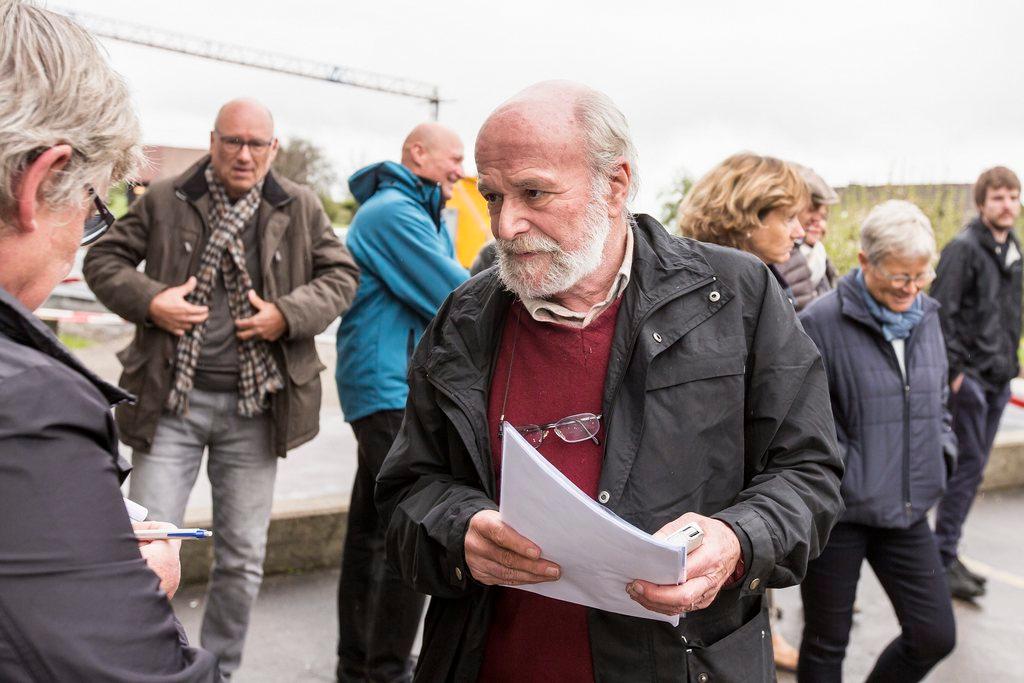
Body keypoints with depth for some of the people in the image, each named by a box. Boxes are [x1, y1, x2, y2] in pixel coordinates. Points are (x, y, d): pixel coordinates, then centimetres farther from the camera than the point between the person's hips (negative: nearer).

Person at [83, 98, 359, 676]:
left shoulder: (301, 208, 4)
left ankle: (221, 667, 31)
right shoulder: (164, 201, 2)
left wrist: (290, 313, -10)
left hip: (255, 405, 1)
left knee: (243, 558, 11)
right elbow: (103, 258, 8)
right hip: (172, 399, -1)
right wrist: (148, 300, -11)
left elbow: (341, 273, 7)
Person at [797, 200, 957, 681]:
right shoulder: (821, 322, -16)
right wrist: (840, 474, -15)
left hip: (907, 510, 6)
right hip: (838, 511, -6)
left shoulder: (926, 316, 6)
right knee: (826, 644, 10)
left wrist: (940, 451, 7)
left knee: (935, 635, 11)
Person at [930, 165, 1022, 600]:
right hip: (970, 377, -8)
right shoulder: (965, 248, -12)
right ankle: (944, 558, 2)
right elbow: (942, 311, -17)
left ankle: (949, 554, 21)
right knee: (968, 466, -7)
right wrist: (953, 369, -19)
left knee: (973, 467, 12)